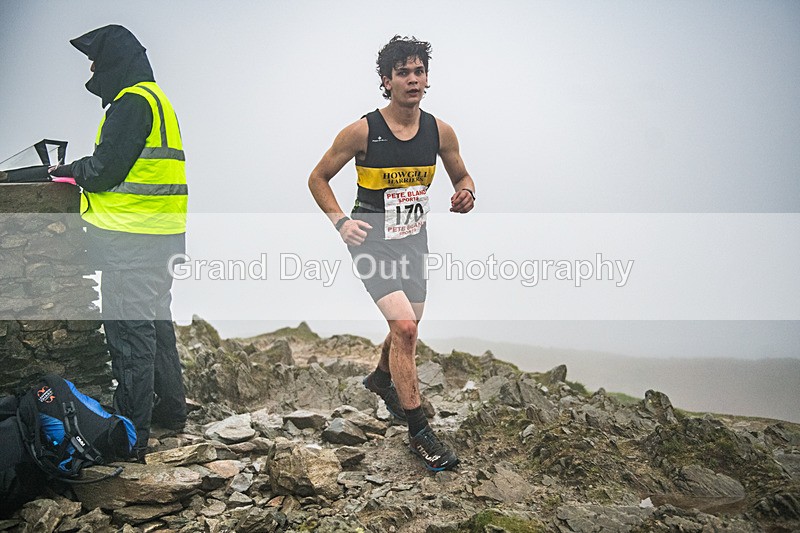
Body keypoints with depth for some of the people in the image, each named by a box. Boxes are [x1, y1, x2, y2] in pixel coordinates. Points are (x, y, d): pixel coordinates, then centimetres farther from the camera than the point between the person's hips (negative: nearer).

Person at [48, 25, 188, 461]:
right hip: (160, 236, 10)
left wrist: (73, 170, 4)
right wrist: (80, 170, 15)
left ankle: (131, 436, -1)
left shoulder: (132, 101, -12)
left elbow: (105, 169, -16)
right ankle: (170, 408, 32)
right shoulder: (156, 98, 20)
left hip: (131, 240, -10)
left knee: (129, 332, -6)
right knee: (155, 322, 20)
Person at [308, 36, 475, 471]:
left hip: (414, 240, 5)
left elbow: (462, 177, 12)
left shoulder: (440, 132, -4)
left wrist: (466, 195, -12)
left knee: (407, 327, 19)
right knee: (404, 326, -20)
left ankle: (382, 378, 53)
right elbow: (317, 179, -3)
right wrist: (340, 220, -17)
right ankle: (419, 432, -9)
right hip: (372, 241, -5)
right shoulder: (362, 131, -14)